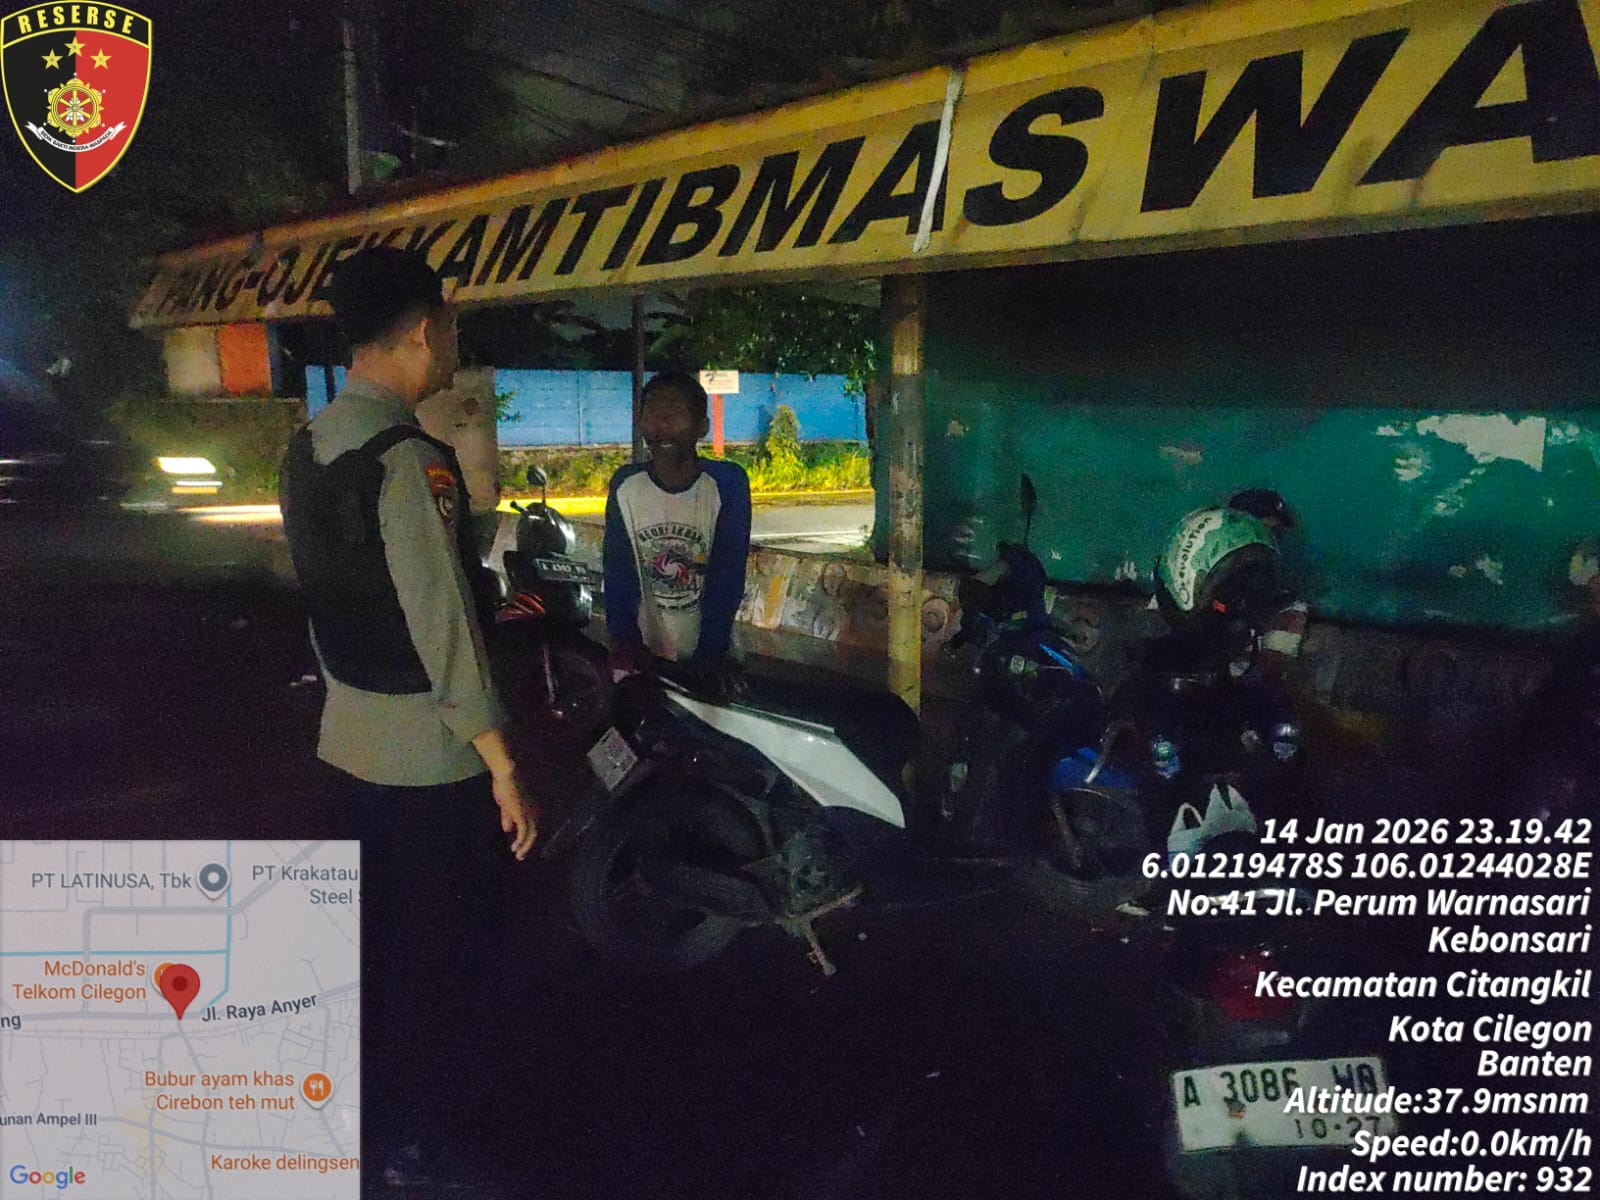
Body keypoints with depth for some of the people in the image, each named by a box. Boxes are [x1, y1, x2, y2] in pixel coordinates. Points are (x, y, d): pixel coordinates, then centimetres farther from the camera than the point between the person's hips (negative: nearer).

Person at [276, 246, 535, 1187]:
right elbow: (443, 631, -24)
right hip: (429, 753, -8)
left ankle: (370, 1112, 39)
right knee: (442, 945, 8)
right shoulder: (408, 459, -22)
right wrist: (505, 769, -19)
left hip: (350, 738, 9)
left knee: (376, 933, 22)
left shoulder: (307, 450, 5)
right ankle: (420, 1142, 24)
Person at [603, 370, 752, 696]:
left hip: (707, 656, -2)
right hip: (648, 655, 2)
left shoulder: (727, 483, -11)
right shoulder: (625, 485, -4)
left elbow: (728, 575, -15)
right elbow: (619, 572, -5)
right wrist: (623, 644, -14)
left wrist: (712, 651, -21)